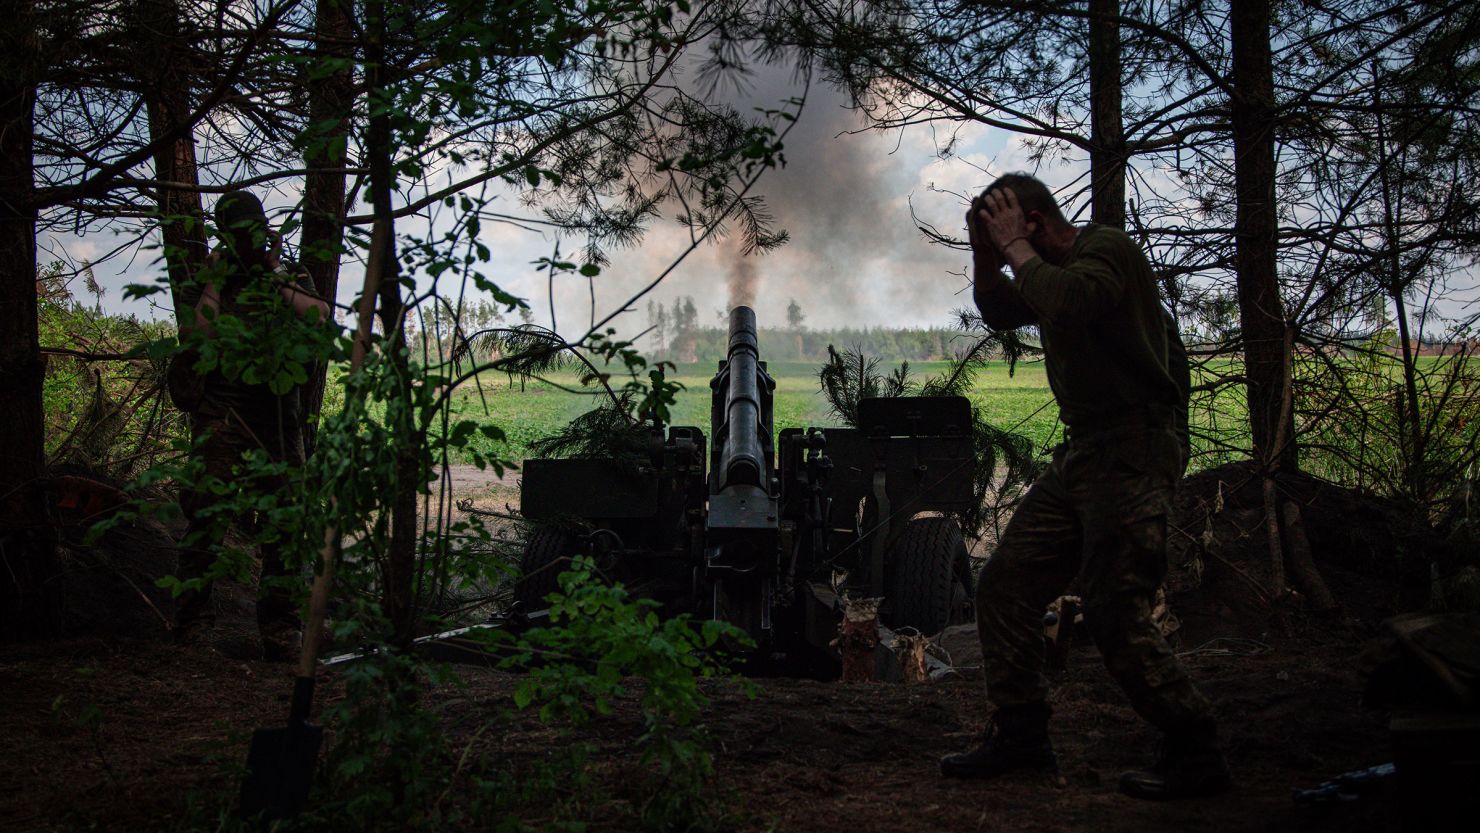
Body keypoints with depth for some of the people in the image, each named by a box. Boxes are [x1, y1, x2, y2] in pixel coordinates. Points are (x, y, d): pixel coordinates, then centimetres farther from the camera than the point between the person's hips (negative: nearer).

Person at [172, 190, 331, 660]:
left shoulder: (291, 280, 15)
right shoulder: (212, 282, 12)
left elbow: (321, 315, -6)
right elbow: (199, 335, -5)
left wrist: (277, 281, -3)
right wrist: (213, 284, -3)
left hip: (279, 421, 2)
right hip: (221, 421, -1)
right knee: (205, 517, -9)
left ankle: (279, 629, 8)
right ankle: (193, 619, 0)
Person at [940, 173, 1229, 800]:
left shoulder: (1108, 247, -11)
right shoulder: (1054, 269, 17)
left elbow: (1065, 301, -30)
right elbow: (999, 312, 31)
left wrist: (1013, 245, -15)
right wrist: (985, 252, 14)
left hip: (1132, 449, -10)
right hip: (1081, 452, 10)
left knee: (1115, 613, -12)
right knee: (1006, 583, 7)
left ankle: (1195, 755, 4)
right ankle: (1021, 736, 17)